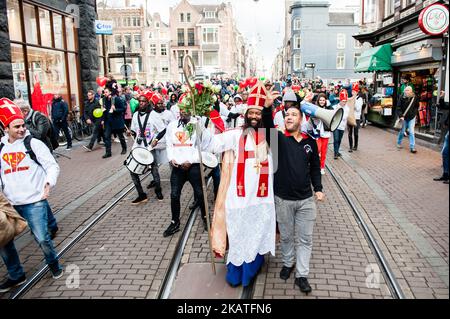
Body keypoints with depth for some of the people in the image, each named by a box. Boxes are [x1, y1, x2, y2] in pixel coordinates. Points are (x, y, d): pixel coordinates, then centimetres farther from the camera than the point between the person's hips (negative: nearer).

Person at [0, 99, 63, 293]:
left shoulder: (34, 144, -3)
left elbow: (52, 166, -6)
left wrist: (49, 182, -24)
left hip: (34, 202, -5)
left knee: (42, 238, -8)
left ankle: (54, 265, 22)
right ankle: (16, 275, 30)